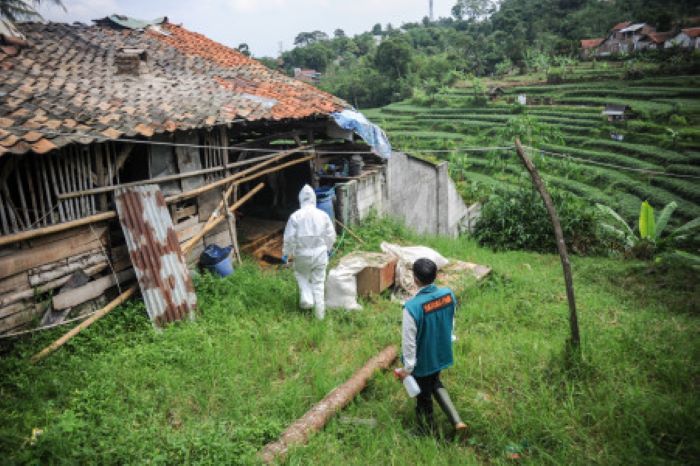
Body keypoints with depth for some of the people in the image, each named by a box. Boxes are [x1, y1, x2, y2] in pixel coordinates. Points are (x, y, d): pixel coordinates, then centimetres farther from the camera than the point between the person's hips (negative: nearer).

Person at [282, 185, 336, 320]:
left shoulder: (295, 216, -10)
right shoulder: (323, 215, -4)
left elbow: (289, 238, -9)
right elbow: (331, 235, 4)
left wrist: (286, 253, 5)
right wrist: (328, 249, 22)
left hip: (302, 254, -2)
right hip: (320, 253, 2)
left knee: (301, 274, 25)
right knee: (318, 281, 12)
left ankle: (307, 299, 9)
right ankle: (320, 312, 16)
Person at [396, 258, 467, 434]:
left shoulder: (412, 306, -33)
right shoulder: (449, 294, -15)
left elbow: (409, 341, -24)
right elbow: (450, 323, 2)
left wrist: (407, 368, -11)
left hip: (423, 360, -5)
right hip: (441, 353, 5)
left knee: (423, 395, 19)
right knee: (435, 383, 32)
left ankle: (429, 430, 42)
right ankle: (457, 421, 28)